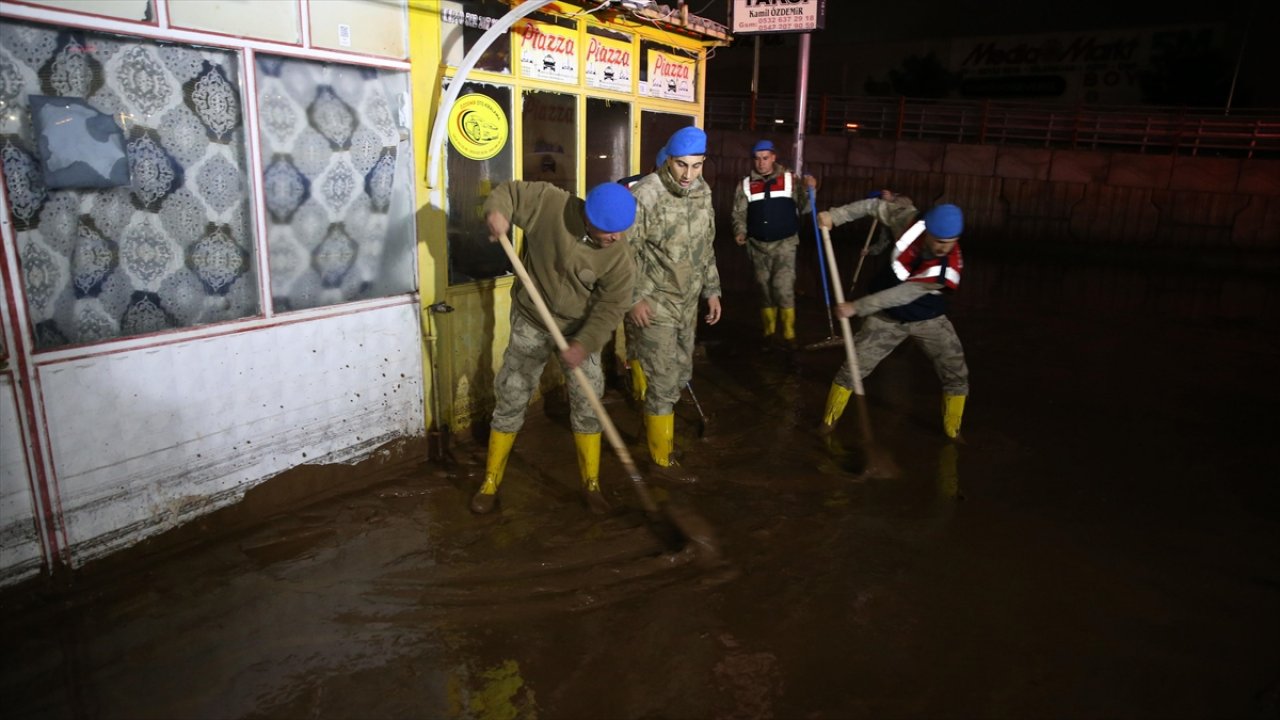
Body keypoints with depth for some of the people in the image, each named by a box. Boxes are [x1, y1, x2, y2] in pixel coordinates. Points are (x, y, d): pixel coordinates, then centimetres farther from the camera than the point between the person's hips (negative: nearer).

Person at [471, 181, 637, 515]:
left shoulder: (619, 258, -18)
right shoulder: (550, 202, -20)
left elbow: (611, 307, -17)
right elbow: (511, 191, -7)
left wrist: (585, 343, -31)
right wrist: (496, 212, -30)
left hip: (580, 332, 1)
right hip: (531, 325, 0)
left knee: (587, 406, 2)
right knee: (510, 401, 5)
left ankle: (591, 484, 22)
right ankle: (491, 483, 21)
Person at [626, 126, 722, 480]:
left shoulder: (702, 192, 5)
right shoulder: (645, 195, -18)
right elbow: (626, 251, -15)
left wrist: (712, 290, 15)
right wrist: (633, 298, -18)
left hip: (687, 302, 7)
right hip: (653, 304, -7)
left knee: (680, 374, 17)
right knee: (664, 381, 0)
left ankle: (652, 418, 43)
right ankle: (662, 457, 16)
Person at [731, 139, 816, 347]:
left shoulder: (790, 179, 1)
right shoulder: (745, 185, 4)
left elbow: (803, 208, -1)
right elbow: (739, 214, 3)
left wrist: (808, 190, -19)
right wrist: (740, 232, -16)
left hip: (784, 243, -2)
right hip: (758, 246, 2)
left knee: (783, 288, -11)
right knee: (764, 289, 11)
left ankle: (789, 334, 1)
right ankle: (769, 331, 24)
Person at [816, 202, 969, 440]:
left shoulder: (949, 267, -30)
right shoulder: (910, 223, -22)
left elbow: (903, 294, -31)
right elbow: (876, 206, -7)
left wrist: (857, 307, -30)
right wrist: (834, 215, -16)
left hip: (929, 320, -1)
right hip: (888, 317, 1)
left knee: (956, 375, 0)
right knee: (852, 369, -4)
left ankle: (953, 432, 23)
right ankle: (828, 423, 14)